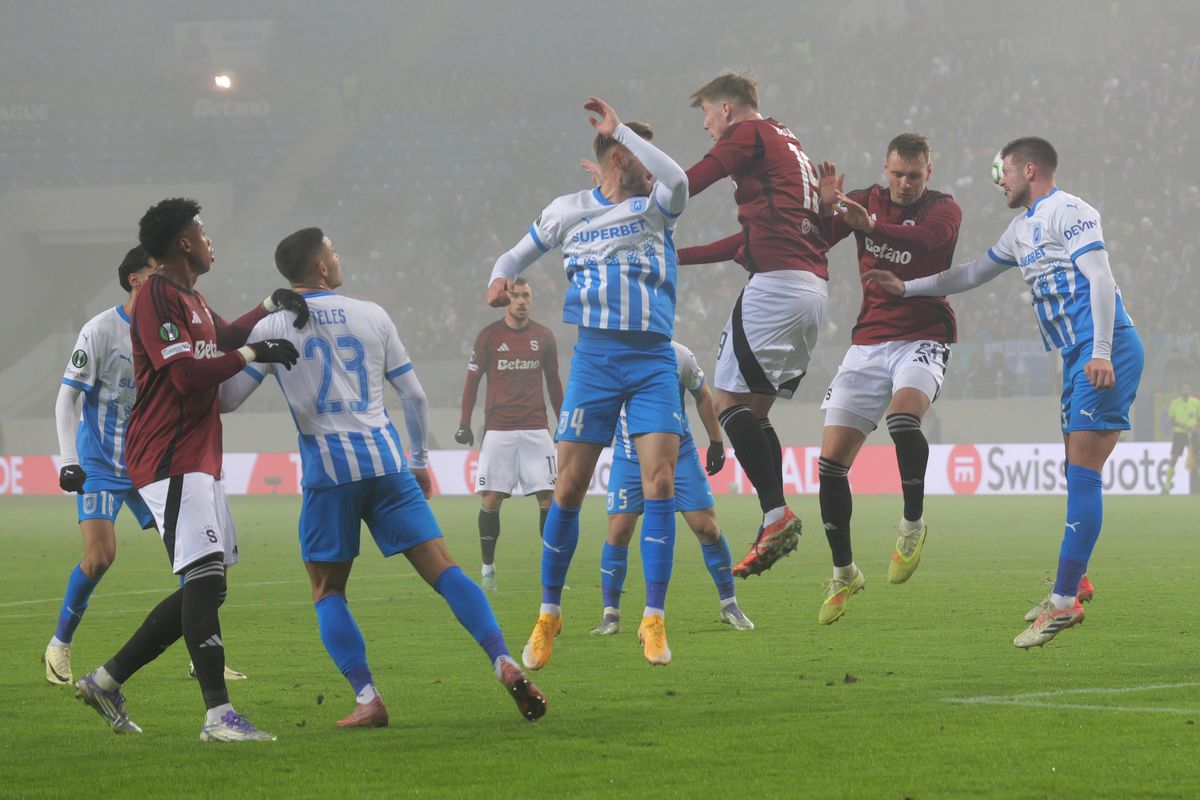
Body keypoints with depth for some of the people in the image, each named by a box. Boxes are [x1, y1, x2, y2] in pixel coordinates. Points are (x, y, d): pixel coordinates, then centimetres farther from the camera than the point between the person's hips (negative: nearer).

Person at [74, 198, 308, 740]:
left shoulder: (190, 299, 20)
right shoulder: (157, 297, -12)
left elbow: (222, 337, 40)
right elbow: (189, 372, -21)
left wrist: (269, 307, 26)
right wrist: (253, 354, -13)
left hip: (198, 461, 11)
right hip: (170, 460, -11)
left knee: (204, 588, 10)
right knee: (205, 580, -17)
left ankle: (106, 681, 17)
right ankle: (218, 715, -22)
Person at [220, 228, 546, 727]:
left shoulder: (271, 329, 2)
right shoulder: (371, 316, 10)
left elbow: (225, 399, 4)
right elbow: (414, 394, 13)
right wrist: (421, 461, 24)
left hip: (327, 470, -2)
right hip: (387, 462, 2)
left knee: (328, 592, 8)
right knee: (441, 569, 0)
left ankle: (367, 699, -7)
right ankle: (505, 664, -13)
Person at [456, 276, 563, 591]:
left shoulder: (543, 337, 8)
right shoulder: (489, 336, 1)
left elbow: (553, 381, 16)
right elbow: (472, 380, 5)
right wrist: (464, 422, 0)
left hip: (535, 429, 2)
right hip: (498, 431, -2)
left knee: (548, 497, -5)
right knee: (491, 500, -5)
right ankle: (488, 569, 5)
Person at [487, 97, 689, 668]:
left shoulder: (655, 205, 6)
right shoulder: (568, 211, 9)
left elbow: (677, 179, -18)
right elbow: (519, 254, 21)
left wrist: (617, 127, -13)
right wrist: (500, 278, -2)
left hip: (653, 360, 0)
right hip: (595, 357, 0)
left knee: (660, 484, -11)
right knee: (569, 489, -2)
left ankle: (654, 621, -5)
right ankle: (549, 614, 14)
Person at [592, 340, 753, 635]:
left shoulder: (679, 357, -14)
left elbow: (702, 396, 3)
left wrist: (716, 442, 8)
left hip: (680, 454, 0)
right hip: (630, 454, 0)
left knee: (707, 527, -3)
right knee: (618, 530, -10)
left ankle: (729, 604, 14)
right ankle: (610, 615, 2)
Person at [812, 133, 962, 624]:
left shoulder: (944, 209, -3)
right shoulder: (865, 201, 8)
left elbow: (923, 238, -26)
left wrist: (872, 226, -44)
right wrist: (825, 208, -25)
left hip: (923, 339, -4)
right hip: (869, 340, 4)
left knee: (903, 418, -35)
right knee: (831, 461, -4)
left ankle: (913, 524, -13)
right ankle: (843, 574, 12)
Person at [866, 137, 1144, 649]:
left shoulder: (1066, 212, -7)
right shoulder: (1022, 229, 23)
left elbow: (1100, 279, -16)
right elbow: (973, 275, 35)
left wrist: (1102, 353, -24)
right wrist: (905, 288, 35)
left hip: (1105, 353, -10)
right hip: (1079, 357, 10)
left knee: (1082, 473, -13)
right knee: (1077, 474, 10)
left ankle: (1064, 601, -18)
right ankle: (1070, 588, 14)